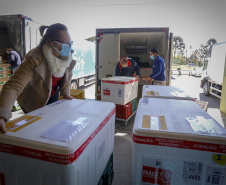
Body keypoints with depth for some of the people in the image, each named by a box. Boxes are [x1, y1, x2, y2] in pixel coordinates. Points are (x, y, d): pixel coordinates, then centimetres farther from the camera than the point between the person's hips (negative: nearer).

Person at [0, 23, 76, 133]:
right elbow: (13, 87, -45)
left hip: (53, 96, 6)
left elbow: (68, 75, 4)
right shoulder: (34, 60, -38)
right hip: (33, 101, -5)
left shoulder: (67, 56, -18)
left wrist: (65, 93, -6)